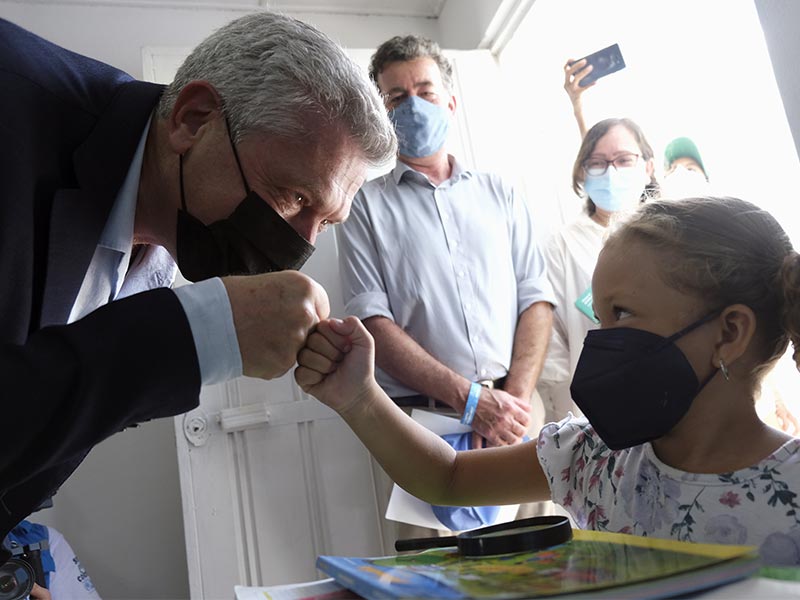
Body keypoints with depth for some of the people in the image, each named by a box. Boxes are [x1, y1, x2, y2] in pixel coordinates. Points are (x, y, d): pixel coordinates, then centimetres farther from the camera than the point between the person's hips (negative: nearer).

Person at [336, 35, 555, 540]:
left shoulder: (500, 194, 15)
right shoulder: (367, 205, 6)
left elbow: (536, 299, 7)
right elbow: (373, 322, -5)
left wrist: (517, 397, -9)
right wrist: (470, 398, -13)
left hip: (515, 415, 3)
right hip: (422, 420, -2)